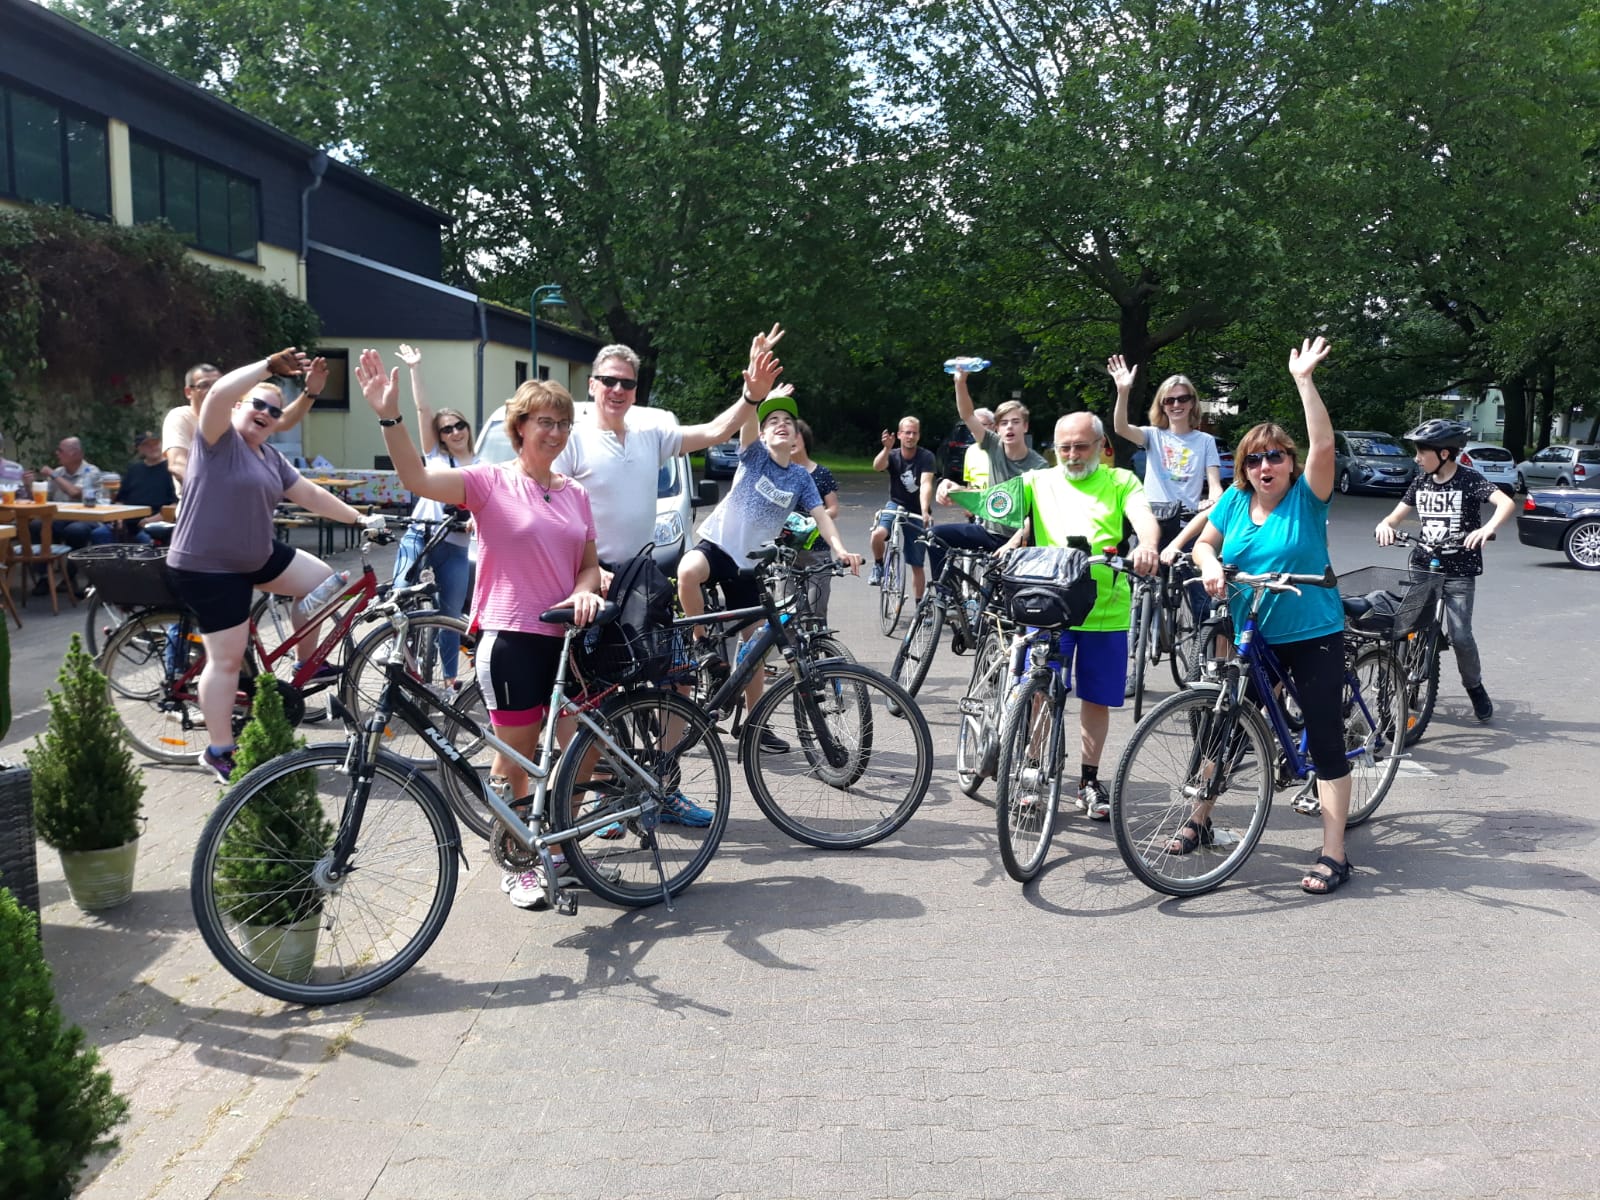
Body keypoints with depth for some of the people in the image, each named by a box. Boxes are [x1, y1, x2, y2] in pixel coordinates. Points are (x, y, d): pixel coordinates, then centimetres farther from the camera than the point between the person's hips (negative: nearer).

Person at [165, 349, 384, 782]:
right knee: (227, 658, -4)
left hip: (257, 556, 9)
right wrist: (270, 366, -30)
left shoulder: (271, 458, 12)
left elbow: (311, 495, 14)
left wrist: (358, 518, 11)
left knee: (322, 580, 11)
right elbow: (219, 392, -30)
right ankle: (219, 751, 7)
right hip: (208, 566, -8)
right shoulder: (219, 439, -11)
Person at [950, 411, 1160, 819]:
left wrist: (1147, 545, -32)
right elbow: (994, 502, -2)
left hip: (1106, 610, 0)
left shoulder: (1120, 482, 9)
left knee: (1096, 697, 10)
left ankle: (1089, 781, 25)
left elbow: (1144, 517, -9)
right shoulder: (1038, 481, 11)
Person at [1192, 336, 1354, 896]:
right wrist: (1210, 566, -12)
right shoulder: (1235, 499, 1)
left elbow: (1323, 444, -23)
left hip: (1313, 636, -4)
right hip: (1250, 636, 4)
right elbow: (1203, 543, 11)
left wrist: (1304, 380, -26)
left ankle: (1334, 854, 6)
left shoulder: (1307, 497, -9)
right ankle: (1200, 819, 30)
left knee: (1326, 738, -1)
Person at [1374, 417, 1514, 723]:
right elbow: (1397, 516, 10)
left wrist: (1488, 528, -40)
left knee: (1460, 636, -8)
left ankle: (1475, 687, 16)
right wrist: (1385, 525, -14)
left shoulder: (1469, 479, -9)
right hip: (1422, 567, 5)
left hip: (1459, 571, -4)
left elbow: (1507, 503, -22)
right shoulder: (1420, 483, 6)